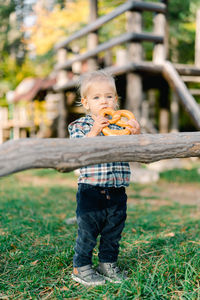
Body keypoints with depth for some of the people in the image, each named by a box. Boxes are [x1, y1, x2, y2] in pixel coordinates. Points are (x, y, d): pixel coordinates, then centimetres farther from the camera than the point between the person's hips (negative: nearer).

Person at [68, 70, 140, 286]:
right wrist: (94, 132, -25)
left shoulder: (121, 125, 7)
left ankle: (108, 264, 34)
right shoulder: (80, 125, -1)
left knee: (113, 232, 15)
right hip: (91, 192, -3)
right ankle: (81, 268, 22)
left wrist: (136, 135, -15)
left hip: (117, 192, 4)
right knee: (87, 232, 3)